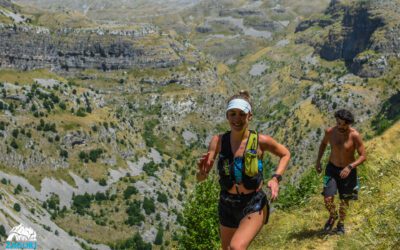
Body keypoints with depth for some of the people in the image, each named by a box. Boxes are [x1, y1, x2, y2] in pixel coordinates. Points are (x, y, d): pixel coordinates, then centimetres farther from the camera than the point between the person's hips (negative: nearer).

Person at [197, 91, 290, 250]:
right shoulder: (218, 141, -8)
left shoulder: (261, 141, -11)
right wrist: (202, 171, -36)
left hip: (254, 206, -3)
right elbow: (200, 178, -12)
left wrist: (276, 178, -7)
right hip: (227, 206, 3)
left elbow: (285, 154, 8)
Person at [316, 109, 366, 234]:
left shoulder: (355, 135, -22)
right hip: (332, 168, 2)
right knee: (328, 199, -10)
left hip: (348, 170, -2)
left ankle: (341, 223, 38)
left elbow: (363, 156, -18)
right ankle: (333, 216, 23)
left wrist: (350, 167, -31)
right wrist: (318, 161, 6)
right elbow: (323, 143, 10)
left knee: (344, 199, 13)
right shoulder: (330, 131, -12)